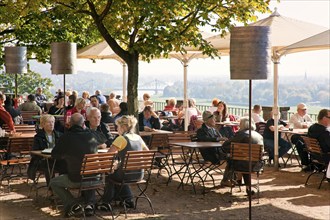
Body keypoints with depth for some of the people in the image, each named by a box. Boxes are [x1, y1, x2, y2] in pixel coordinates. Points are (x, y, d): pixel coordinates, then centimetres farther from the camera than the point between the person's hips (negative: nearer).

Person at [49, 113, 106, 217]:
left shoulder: (65, 137, -11)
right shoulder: (92, 135, -3)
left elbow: (54, 155, 4)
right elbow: (102, 142, 22)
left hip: (75, 180, -3)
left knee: (53, 183, 23)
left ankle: (73, 205, 5)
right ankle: (90, 204, 16)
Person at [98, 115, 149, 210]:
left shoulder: (121, 139, -13)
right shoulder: (138, 137, 6)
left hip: (127, 174, -6)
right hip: (139, 174, 6)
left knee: (110, 175, 25)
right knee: (118, 174, 34)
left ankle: (106, 202, 30)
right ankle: (128, 200, 31)